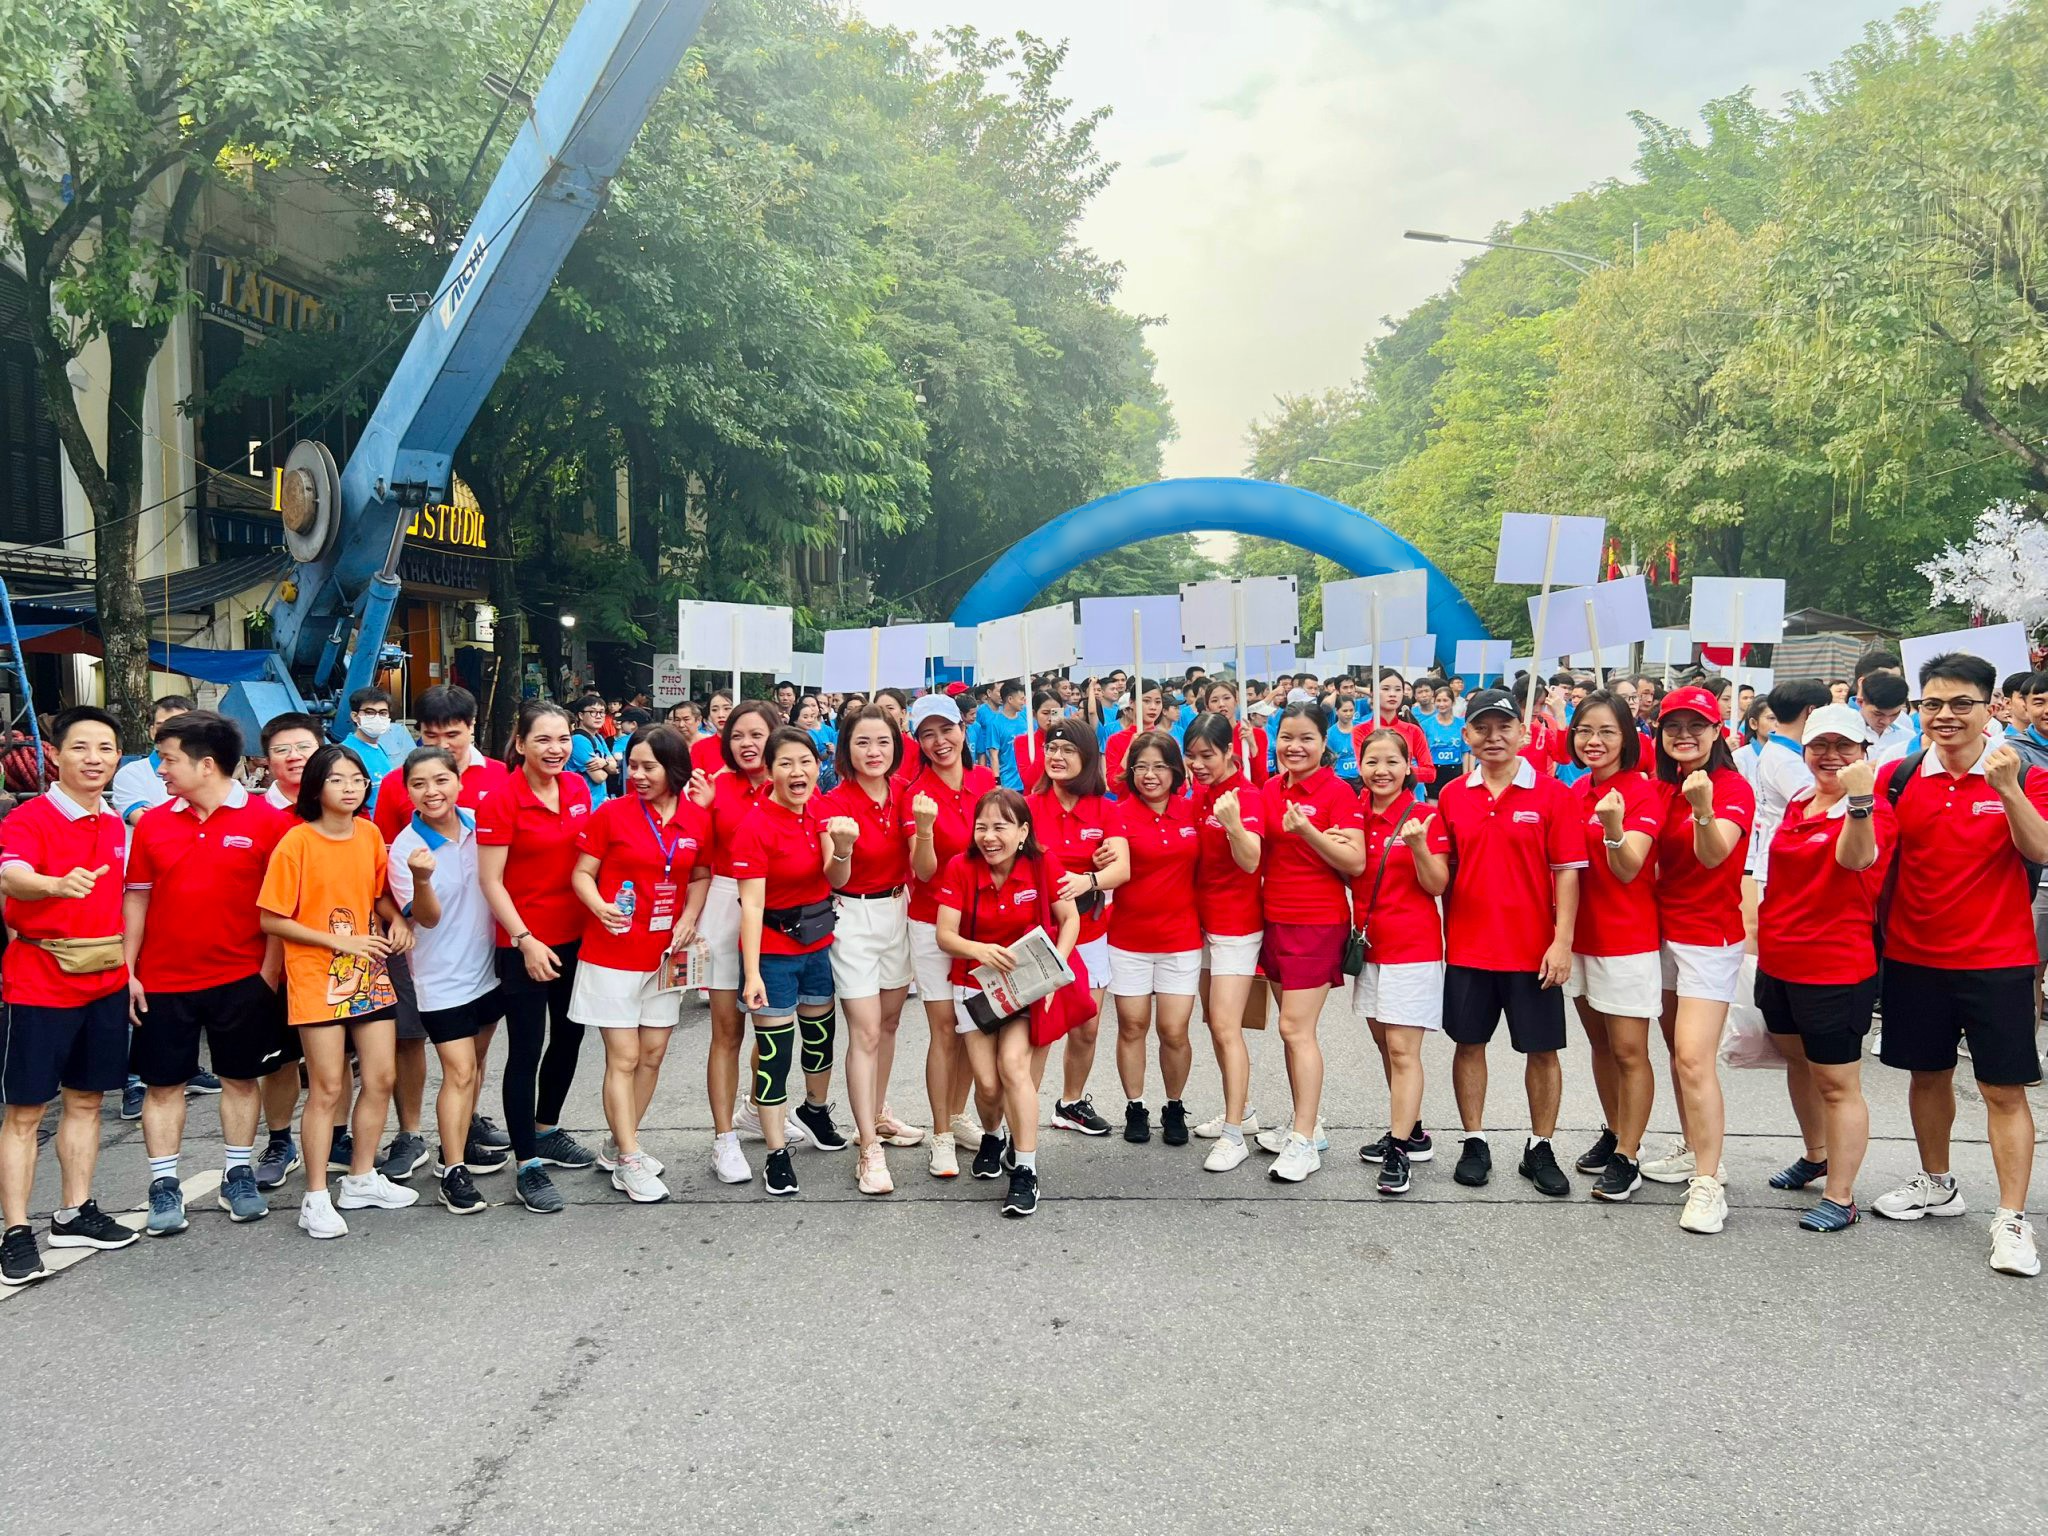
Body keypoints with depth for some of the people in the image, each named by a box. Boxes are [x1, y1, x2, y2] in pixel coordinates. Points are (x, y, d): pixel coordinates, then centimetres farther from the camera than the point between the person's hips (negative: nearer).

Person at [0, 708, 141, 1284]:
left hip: (104, 982, 6)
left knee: (86, 1100, 14)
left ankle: (74, 1214, 25)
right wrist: (58, 884, -53)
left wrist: (127, 968, 12)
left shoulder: (114, 825, 9)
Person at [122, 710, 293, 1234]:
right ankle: (164, 1187, 17)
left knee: (241, 1077, 10)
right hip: (163, 980, 2)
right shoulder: (152, 823, 1)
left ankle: (238, 1177, 25)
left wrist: (270, 970, -7)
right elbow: (136, 899, 6)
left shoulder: (266, 821, -8)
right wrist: (128, 972, 2)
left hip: (241, 979, -2)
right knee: (163, 1083, 7)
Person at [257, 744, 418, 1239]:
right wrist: (340, 941, -17)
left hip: (369, 975, 6)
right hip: (317, 978, -5)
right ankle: (316, 1198, 11)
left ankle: (362, 1179, 26)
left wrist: (398, 920, -2)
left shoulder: (370, 835, 4)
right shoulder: (296, 842, -12)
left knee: (382, 1077, 9)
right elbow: (271, 920, -11)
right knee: (327, 1088, -1)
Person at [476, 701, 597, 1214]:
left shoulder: (578, 788, 2)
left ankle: (546, 1131, 38)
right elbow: (490, 881, -13)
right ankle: (528, 1166, 10)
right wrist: (526, 941, -19)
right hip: (524, 944, -6)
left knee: (569, 1036, 17)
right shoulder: (501, 799, -14)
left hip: (575, 936, 6)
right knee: (526, 1050, 0)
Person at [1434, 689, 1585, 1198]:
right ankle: (1474, 1142, 22)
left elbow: (1568, 871, -6)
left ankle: (1540, 1149, 20)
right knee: (1469, 1042, 9)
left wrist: (1562, 942, -12)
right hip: (1468, 946, 2)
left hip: (1532, 949, -2)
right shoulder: (1452, 796, 3)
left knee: (1542, 1049, 6)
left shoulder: (1552, 794, -5)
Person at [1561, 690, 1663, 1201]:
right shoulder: (1574, 792, 7)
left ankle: (1626, 1158, 5)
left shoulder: (1642, 792, -13)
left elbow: (1629, 869, -23)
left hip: (1626, 940, -7)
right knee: (1600, 1044, 16)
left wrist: (1613, 826, -41)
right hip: (1581, 936, 7)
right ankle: (1613, 1134, 29)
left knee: (1629, 1052, -2)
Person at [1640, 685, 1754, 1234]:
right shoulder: (1664, 788, 8)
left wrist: (1704, 810, -48)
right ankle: (1694, 1151, 27)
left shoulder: (1734, 788, -13)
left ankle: (1707, 1184, -9)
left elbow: (1714, 855, -29)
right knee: (1678, 1050, 14)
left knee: (1694, 1058, -14)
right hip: (1665, 932, 7)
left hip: (1709, 936, -7)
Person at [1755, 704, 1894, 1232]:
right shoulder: (1797, 804, 7)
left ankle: (1840, 1197, 9)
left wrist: (1859, 802, -55)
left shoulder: (1873, 810, -14)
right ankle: (1815, 1155, 43)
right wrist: (1762, 934, 20)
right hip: (1778, 962, 8)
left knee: (1836, 1083, 0)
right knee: (1798, 1063, 23)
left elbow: (1857, 857, -38)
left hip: (1835, 969, -8)